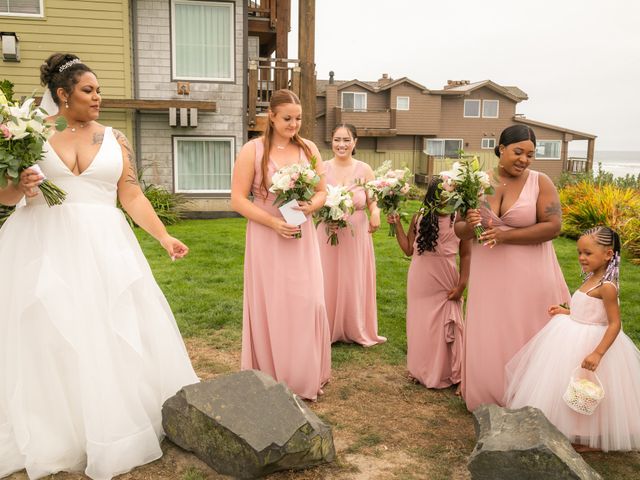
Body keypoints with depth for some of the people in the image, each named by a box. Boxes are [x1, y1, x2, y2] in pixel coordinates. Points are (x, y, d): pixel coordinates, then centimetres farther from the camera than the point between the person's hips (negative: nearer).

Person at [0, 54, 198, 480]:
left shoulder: (114, 139, 8)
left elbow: (132, 196, 6)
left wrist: (164, 237, -2)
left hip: (102, 246, 1)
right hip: (44, 247, -1)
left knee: (111, 336, 2)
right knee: (44, 339, 1)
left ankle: (111, 431, 17)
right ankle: (48, 437, 17)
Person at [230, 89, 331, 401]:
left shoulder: (309, 149, 7)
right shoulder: (252, 150, -5)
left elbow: (323, 192, 12)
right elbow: (238, 200, -8)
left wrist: (310, 206, -11)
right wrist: (274, 223, -17)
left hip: (302, 238, 3)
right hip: (267, 239, -3)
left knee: (308, 304, 3)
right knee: (271, 307, 4)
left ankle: (306, 377, 22)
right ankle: (273, 380, 21)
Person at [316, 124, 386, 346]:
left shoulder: (364, 170, 0)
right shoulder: (322, 168, -1)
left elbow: (373, 202, 1)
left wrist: (375, 213, -20)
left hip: (357, 235, 0)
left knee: (355, 282, 8)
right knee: (328, 282, 6)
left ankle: (357, 330, 25)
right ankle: (328, 329, 23)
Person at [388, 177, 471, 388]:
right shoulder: (419, 218, -2)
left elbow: (466, 255, -3)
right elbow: (408, 250, 3)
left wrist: (461, 285, -8)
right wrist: (397, 224, -2)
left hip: (445, 284, -2)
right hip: (420, 283, 2)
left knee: (444, 329, 7)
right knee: (420, 326, 13)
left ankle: (445, 374, 26)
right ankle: (421, 371, 31)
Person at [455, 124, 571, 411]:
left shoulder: (540, 183, -5)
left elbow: (553, 226, -13)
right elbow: (458, 229, 4)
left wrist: (505, 236, -20)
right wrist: (469, 225, -19)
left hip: (528, 277, -2)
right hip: (488, 276, 3)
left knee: (525, 339, 9)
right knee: (488, 340, 12)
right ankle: (488, 399, 31)